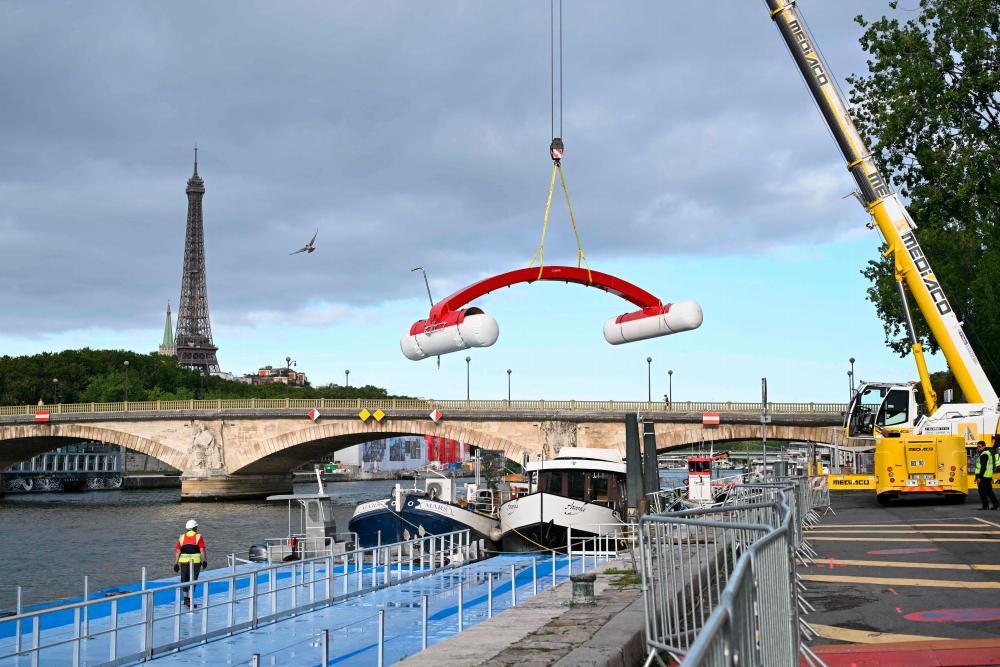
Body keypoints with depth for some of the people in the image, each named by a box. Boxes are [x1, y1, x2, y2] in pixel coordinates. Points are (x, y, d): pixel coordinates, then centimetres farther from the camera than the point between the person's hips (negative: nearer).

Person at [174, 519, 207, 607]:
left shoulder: (182, 537, 6)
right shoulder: (198, 537, -3)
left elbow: (177, 551, 3)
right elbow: (202, 550, -7)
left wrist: (176, 563, 6)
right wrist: (204, 560, 2)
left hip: (183, 561, 3)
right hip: (195, 562, -3)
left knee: (184, 580, 17)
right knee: (192, 580, 1)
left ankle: (186, 597, 25)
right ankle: (189, 600, -4)